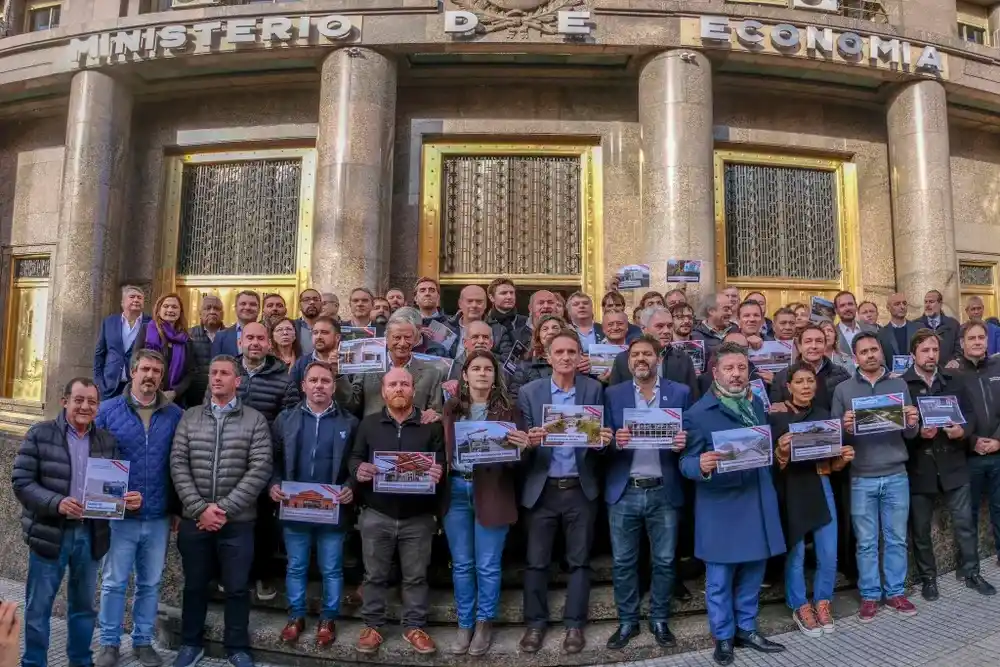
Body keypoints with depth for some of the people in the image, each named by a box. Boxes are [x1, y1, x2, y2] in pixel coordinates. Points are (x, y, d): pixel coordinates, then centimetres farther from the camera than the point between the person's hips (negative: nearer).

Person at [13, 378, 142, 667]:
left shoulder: (107, 440, 6)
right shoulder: (40, 434, -5)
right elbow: (21, 482, -9)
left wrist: (130, 499, -12)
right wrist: (56, 502, -23)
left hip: (90, 534, 3)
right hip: (50, 533, -3)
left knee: (84, 605, 16)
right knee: (38, 606, 8)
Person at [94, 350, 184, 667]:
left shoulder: (175, 415, 1)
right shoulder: (108, 410, -2)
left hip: (159, 517, 1)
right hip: (120, 515, -1)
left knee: (150, 583, 13)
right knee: (114, 582, 9)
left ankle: (143, 641, 28)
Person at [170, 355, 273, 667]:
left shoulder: (255, 420, -2)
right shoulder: (190, 417, 5)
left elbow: (260, 469, -9)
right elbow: (178, 464, -1)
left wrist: (224, 509, -14)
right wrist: (199, 508, -11)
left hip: (237, 521, -2)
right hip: (194, 518, 2)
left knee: (237, 587, 8)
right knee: (194, 585, 15)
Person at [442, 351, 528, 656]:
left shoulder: (507, 410, -1)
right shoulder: (451, 408, 6)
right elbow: (441, 448, 7)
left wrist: (522, 446, -26)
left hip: (491, 491, -2)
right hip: (455, 490, 2)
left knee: (487, 564, 6)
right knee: (461, 563, 12)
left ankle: (484, 622, 26)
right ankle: (464, 624, 28)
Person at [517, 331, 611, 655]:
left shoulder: (594, 389, 0)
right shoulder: (529, 392, -1)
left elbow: (599, 436, 0)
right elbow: (522, 440, -4)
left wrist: (603, 440, -22)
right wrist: (530, 440, -25)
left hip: (580, 488, 0)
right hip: (541, 488, 0)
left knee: (579, 560, 10)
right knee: (536, 560, 8)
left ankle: (574, 624, 25)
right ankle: (535, 623, 25)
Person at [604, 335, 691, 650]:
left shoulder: (680, 392, 3)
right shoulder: (612, 394, 4)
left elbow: (690, 437, 4)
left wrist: (683, 443, -18)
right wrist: (616, 441, -19)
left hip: (664, 492, 0)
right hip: (624, 492, 0)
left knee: (664, 561, 10)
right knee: (623, 562, 8)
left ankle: (660, 621, 29)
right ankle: (627, 621, 25)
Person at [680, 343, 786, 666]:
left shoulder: (757, 404, 9)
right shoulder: (698, 413, -12)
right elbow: (686, 463, -15)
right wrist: (702, 466, -35)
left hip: (757, 502, 6)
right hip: (721, 507, -6)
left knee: (752, 572, 17)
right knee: (720, 578, 6)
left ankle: (747, 629, 34)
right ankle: (723, 637, 24)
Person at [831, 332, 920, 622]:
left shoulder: (899, 384, 6)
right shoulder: (843, 389, 1)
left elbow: (909, 434, 6)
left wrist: (912, 423, -16)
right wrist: (845, 428, -22)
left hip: (896, 475, 2)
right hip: (861, 479, -1)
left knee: (897, 539, 11)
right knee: (866, 542, 7)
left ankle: (896, 592, 26)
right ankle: (869, 595, 19)